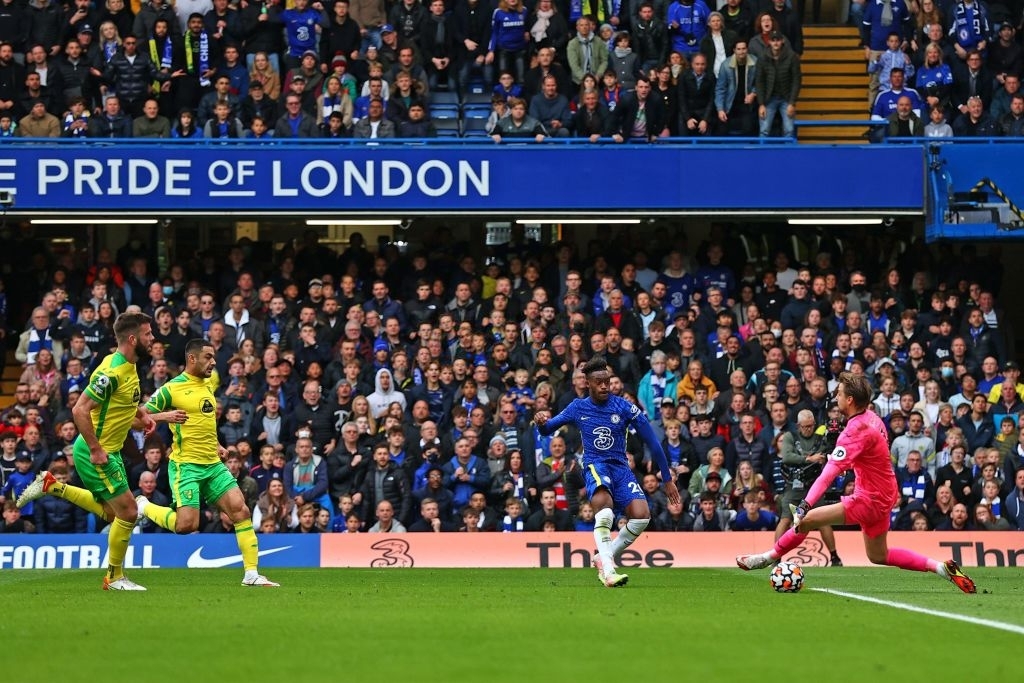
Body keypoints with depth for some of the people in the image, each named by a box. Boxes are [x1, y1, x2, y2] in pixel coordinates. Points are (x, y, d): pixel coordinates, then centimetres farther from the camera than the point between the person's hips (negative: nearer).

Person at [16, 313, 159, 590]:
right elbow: (80, 410, -26)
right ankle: (115, 577, 9)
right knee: (128, 513, -6)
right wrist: (95, 450, -24)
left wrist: (141, 414, 9)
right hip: (96, 452, -10)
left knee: (111, 512, 20)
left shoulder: (128, 367, 6)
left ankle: (52, 486, 26)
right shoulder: (112, 371, -24)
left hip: (109, 451, 10)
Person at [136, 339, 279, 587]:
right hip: (185, 465, -7)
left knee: (240, 509, -8)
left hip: (213, 464, 7)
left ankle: (251, 573, -4)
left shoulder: (208, 386, 15)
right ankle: (144, 507, 13)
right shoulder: (172, 389, -8)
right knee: (186, 525, -16)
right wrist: (163, 416, -25)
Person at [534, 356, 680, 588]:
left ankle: (605, 558, 1)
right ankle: (607, 569, -40)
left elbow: (652, 442, 3)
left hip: (621, 467, 2)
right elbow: (547, 430, 14)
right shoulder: (578, 408, 4)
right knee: (604, 503, -36)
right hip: (594, 466, -2)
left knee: (641, 515, -23)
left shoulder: (624, 407, -1)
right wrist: (541, 422, -13)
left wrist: (667, 479, 3)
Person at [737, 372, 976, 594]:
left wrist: (805, 505, -37)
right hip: (884, 496, 9)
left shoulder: (857, 430, -24)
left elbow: (831, 471, -32)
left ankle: (769, 557, 5)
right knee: (879, 556, 22)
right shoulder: (873, 419, 2)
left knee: (806, 520, -10)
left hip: (869, 500, -9)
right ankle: (941, 567, 18)